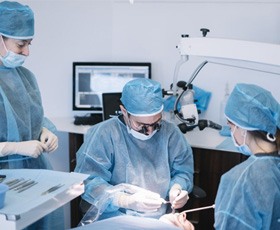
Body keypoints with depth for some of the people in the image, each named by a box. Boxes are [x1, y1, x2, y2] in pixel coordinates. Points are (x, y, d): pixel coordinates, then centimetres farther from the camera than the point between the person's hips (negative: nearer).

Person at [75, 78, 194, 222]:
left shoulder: (170, 132, 2)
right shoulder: (104, 134, -9)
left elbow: (183, 171, 11)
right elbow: (89, 181, -13)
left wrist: (177, 188, -11)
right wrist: (126, 200, -25)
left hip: (161, 217, 3)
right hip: (113, 219, -2)